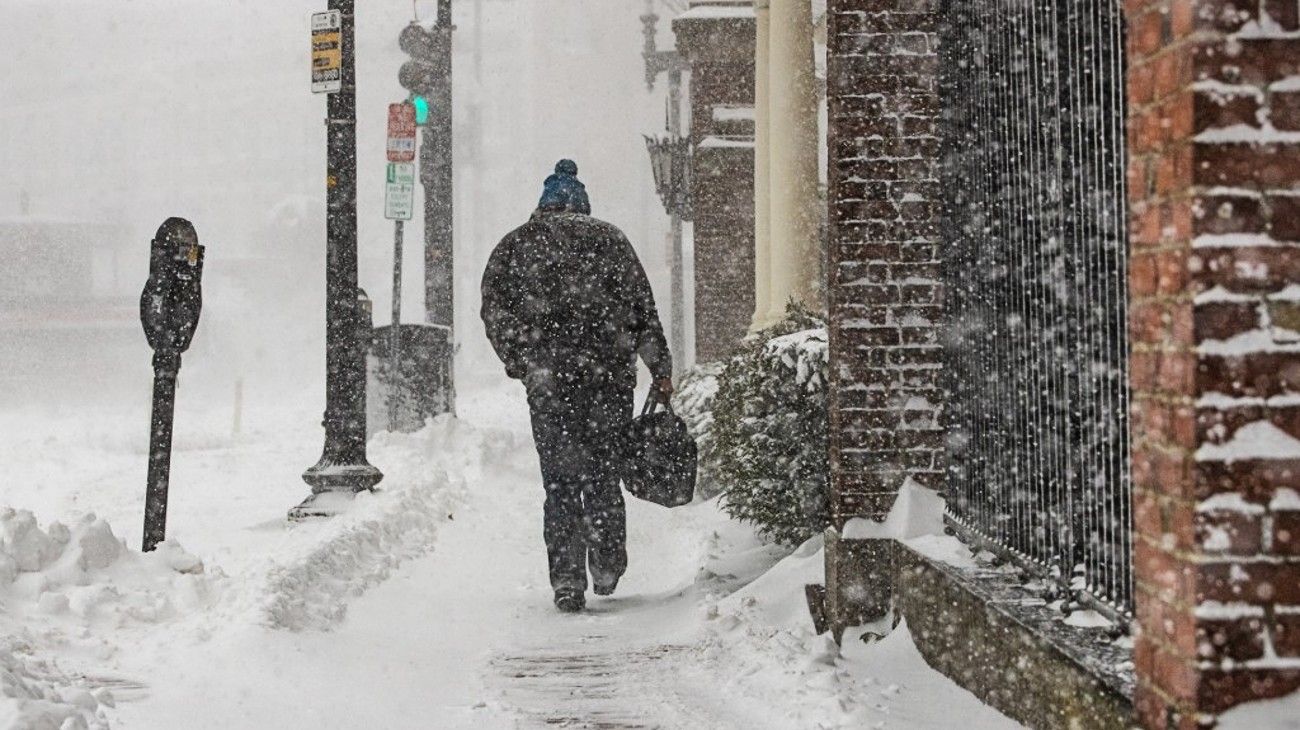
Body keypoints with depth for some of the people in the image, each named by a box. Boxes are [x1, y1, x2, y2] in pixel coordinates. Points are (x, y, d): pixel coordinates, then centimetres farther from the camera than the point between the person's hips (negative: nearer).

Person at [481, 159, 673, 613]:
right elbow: (642, 306, 3)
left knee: (560, 481, 4)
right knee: (603, 472, 15)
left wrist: (520, 363, 12)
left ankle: (567, 580, -2)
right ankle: (607, 567, 19)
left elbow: (494, 310, 3)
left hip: (548, 381, 0)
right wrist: (660, 368, 6)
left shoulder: (515, 245, 9)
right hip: (609, 374, 1)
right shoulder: (609, 240, 8)